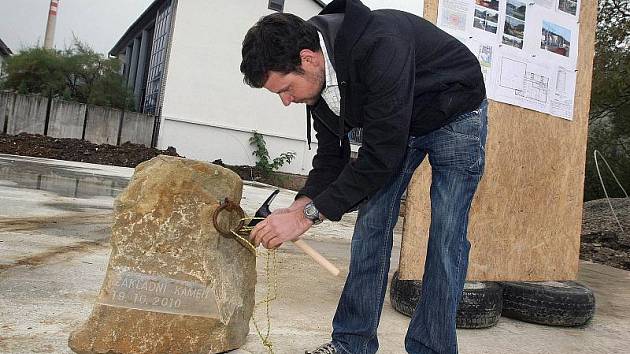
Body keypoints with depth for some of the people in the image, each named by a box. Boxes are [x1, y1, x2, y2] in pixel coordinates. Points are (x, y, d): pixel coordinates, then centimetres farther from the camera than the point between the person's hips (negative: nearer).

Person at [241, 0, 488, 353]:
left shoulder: (379, 48, -38)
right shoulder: (318, 77, -12)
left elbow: (381, 155, -37)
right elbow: (332, 157, -5)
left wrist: (309, 214, -34)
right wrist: (298, 207, -21)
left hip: (455, 113, -6)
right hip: (395, 125, 7)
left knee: (445, 239, -10)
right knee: (371, 225, -2)